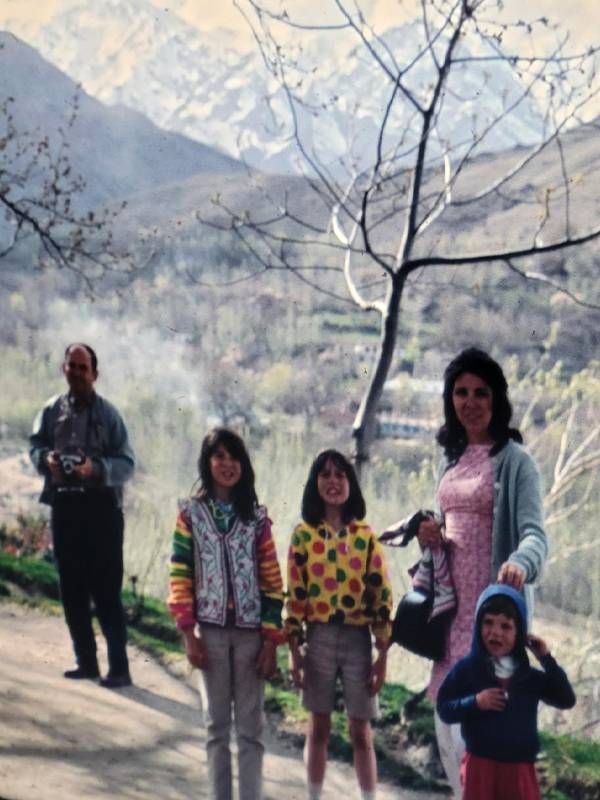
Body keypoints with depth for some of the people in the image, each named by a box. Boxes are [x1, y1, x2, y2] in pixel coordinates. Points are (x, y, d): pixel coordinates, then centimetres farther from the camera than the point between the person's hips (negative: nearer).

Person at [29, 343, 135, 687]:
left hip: (101, 506, -4)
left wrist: (96, 468, -24)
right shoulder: (52, 410, 6)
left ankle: (119, 667, -2)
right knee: (72, 588, 9)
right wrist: (46, 459, -11)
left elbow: (127, 463, -7)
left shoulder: (107, 413, -4)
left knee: (106, 589, -5)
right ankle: (86, 660, 21)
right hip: (64, 505, 4)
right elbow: (35, 446, 11)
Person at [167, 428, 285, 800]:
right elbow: (180, 576, 0)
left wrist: (272, 639, -3)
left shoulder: (257, 516, 4)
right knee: (217, 724, 8)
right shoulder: (191, 513, 2)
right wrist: (188, 634, -7)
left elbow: (272, 581, 2)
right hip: (211, 631, 0)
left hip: (250, 632, 0)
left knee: (251, 726, 2)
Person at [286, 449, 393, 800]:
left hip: (358, 639, 0)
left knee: (361, 732, 4)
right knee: (319, 726, 9)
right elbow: (295, 594, 2)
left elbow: (381, 595, 0)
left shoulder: (366, 536, 1)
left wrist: (383, 655, -3)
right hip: (319, 638, 0)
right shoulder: (304, 535, 1)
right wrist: (294, 650, -2)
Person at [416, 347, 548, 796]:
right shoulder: (452, 457, 13)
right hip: (454, 606, 8)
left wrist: (520, 564, -41)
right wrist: (432, 537, 0)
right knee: (448, 722, 14)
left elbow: (535, 532, -20)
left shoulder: (514, 460, -9)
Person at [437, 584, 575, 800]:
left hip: (520, 768, 3)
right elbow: (444, 708, -1)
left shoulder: (530, 677, 6)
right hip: (480, 765, -2)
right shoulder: (467, 669, -2)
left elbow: (567, 700, 0)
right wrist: (475, 702, -18)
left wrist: (546, 659, -5)